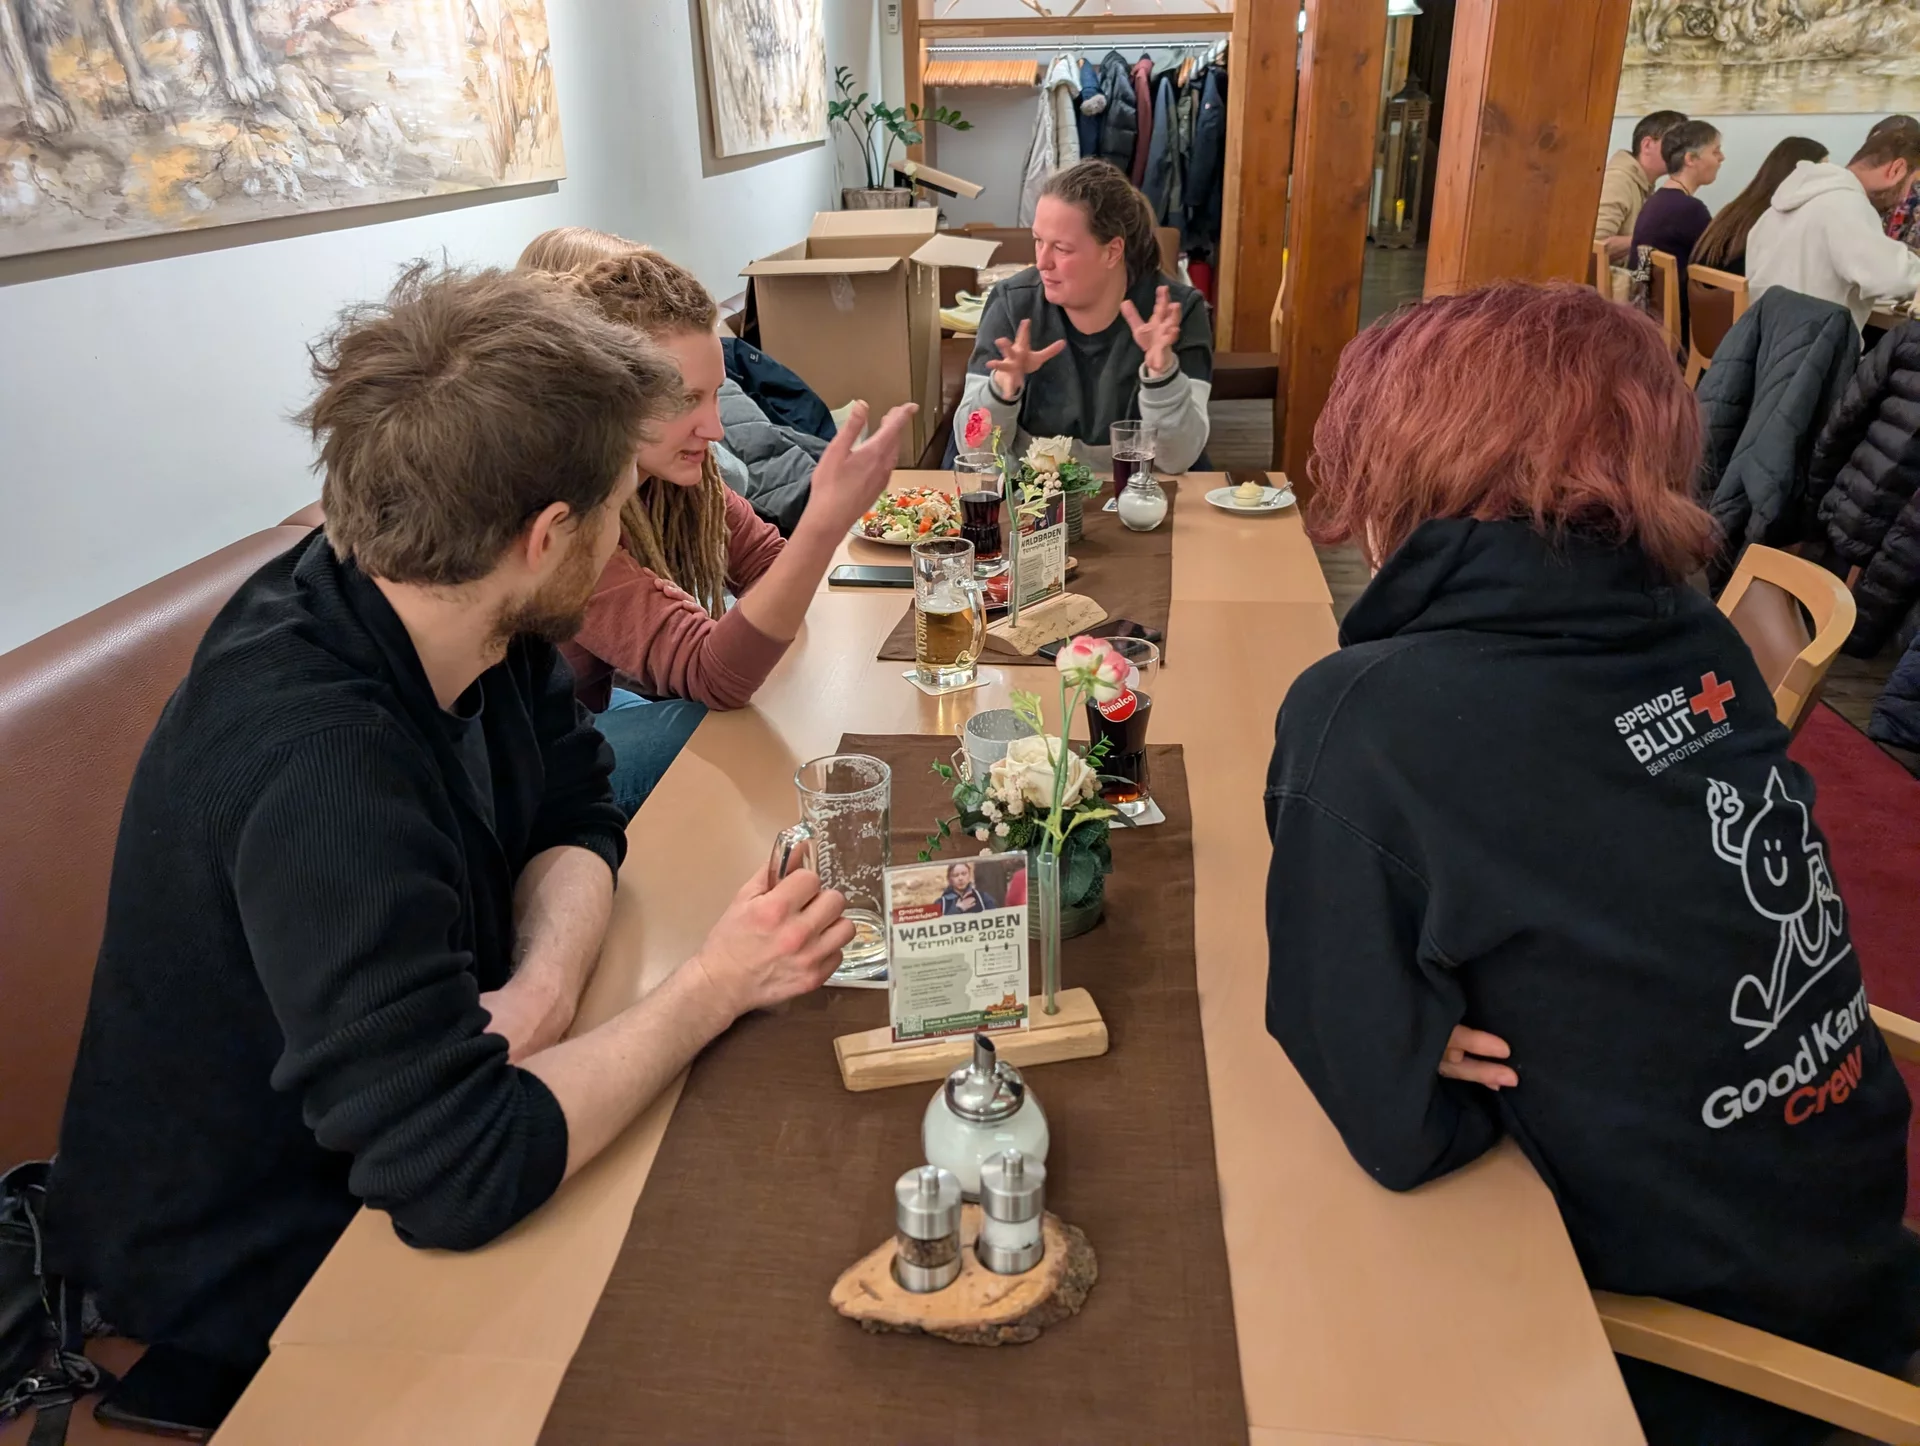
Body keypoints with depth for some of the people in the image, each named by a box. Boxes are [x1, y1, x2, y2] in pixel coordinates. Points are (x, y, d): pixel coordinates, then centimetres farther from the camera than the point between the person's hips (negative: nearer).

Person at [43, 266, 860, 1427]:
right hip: (263, 1281, -6)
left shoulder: (454, 612, -13)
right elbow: (461, 1177, -37)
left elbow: (578, 815, -2)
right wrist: (716, 985, -26)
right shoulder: (314, 764, -37)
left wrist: (543, 983, -22)